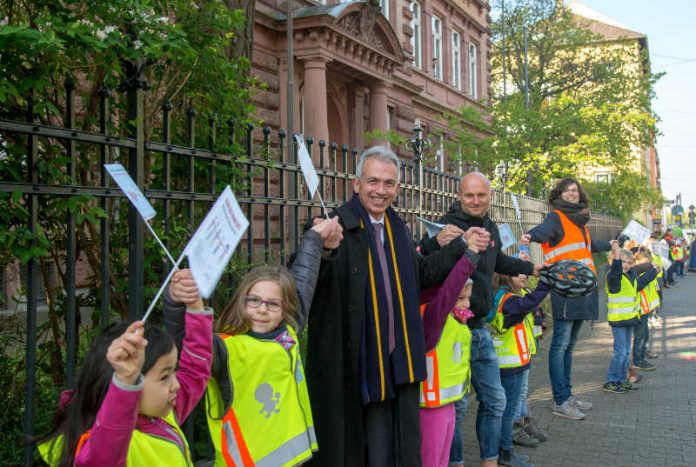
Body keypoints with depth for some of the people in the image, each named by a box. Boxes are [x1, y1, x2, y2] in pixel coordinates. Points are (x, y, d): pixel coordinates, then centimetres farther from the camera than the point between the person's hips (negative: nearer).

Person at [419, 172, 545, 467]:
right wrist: (436, 242, -48)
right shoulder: (449, 226, -17)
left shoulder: (491, 228, 7)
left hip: (480, 329, 8)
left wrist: (530, 269, 39)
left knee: (494, 401, 18)